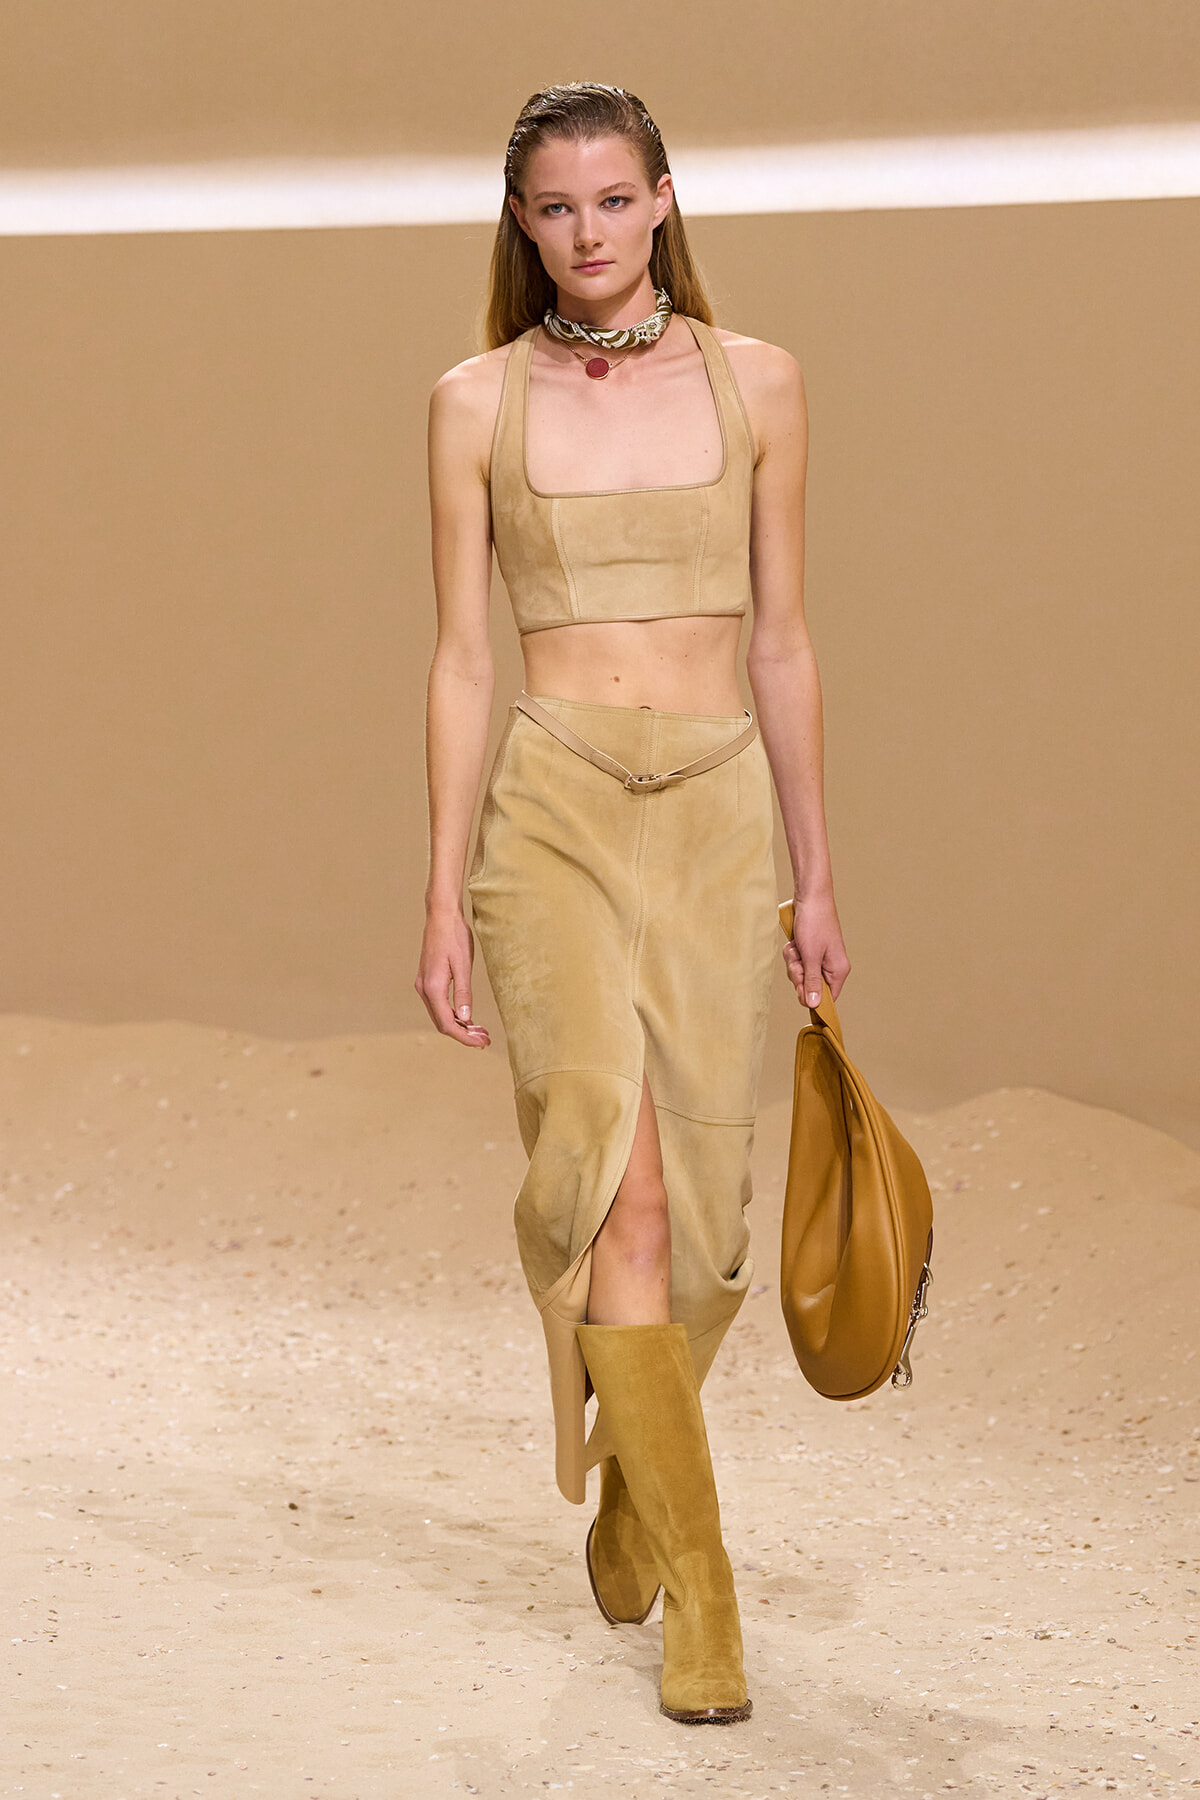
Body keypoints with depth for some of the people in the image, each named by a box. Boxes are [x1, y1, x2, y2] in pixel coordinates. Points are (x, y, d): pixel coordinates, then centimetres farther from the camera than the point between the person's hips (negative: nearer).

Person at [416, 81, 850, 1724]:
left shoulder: (755, 384, 6)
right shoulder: (479, 402, 3)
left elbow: (781, 644, 9)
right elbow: (463, 657, 3)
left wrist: (815, 879, 9)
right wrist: (445, 894, -1)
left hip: (718, 812, 2)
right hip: (556, 812, -2)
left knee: (703, 1204, 5)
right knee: (617, 1185, -14)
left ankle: (628, 1504, 32)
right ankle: (698, 1586, -8)